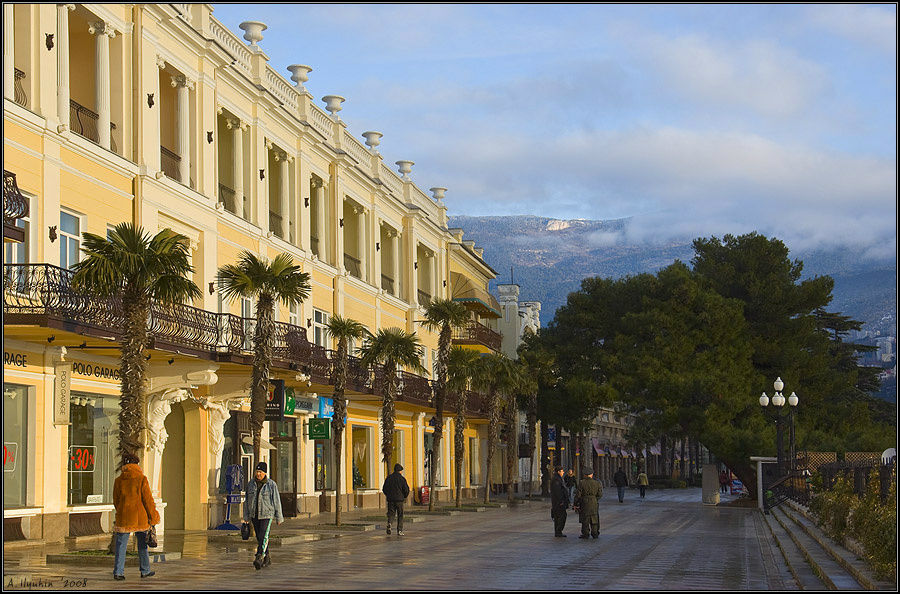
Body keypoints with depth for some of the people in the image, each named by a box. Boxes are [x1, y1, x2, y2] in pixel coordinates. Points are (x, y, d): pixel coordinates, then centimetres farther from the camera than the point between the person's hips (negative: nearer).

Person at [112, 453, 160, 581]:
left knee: (121, 544, 4)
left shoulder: (118, 480, 1)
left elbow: (116, 501, 8)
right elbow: (148, 500, -7)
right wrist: (153, 517, 0)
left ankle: (118, 572, -4)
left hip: (123, 517, 1)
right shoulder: (142, 479, -8)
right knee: (142, 544, 13)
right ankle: (145, 571, 20)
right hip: (140, 517, -1)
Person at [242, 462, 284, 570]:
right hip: (254, 515, 5)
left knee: (263, 536, -16)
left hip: (266, 514, -5)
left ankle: (259, 558, -24)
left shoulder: (271, 485, -6)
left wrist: (279, 517, -2)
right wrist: (246, 516, 7)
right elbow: (247, 501, 9)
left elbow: (276, 501, -3)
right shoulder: (251, 484, 5)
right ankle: (267, 560, 20)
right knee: (259, 537, 9)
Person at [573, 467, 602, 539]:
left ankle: (586, 534, 5)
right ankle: (595, 533, 12)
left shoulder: (582, 483, -8)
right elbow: (600, 494, -2)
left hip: (584, 503, -2)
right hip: (594, 503, 2)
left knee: (585, 519, 6)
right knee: (594, 519, 11)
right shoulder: (597, 483, -1)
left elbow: (578, 495, -8)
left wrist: (576, 504, 1)